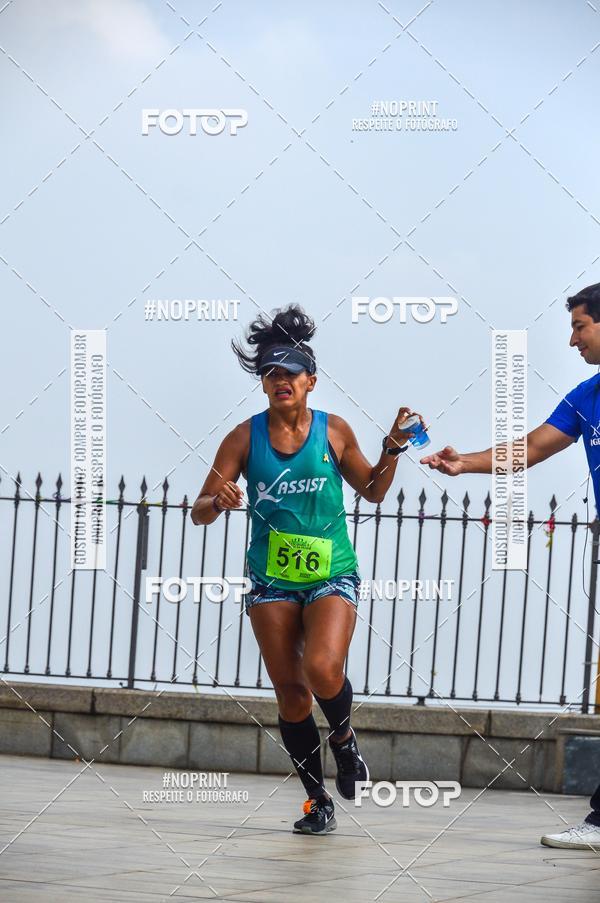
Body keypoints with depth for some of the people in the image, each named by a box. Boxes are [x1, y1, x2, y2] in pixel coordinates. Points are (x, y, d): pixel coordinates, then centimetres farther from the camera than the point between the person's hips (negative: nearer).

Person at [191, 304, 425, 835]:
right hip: (271, 579, 1)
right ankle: (319, 801, 13)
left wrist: (392, 450, -2)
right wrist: (216, 503, -24)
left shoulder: (334, 431, 0)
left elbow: (372, 491, 14)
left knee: (321, 669, -24)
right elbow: (200, 511, -2)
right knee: (289, 691, 0)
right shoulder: (245, 438, -2)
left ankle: (344, 738, 9)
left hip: (331, 575, -1)